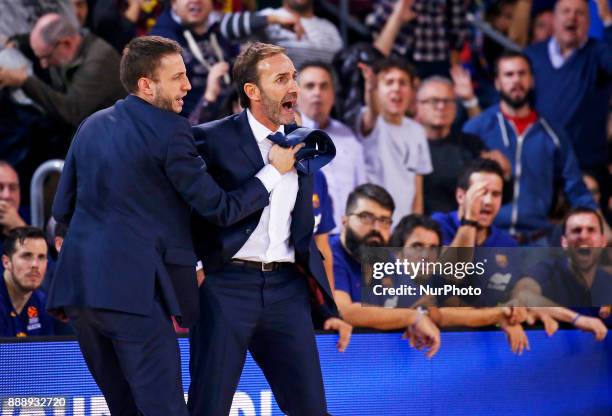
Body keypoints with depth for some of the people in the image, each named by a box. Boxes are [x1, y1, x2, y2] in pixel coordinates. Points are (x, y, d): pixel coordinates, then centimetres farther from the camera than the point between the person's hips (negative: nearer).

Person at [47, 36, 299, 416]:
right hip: (134, 289, -8)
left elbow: (63, 209, 19)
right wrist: (275, 171, 8)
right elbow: (220, 209, -4)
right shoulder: (170, 131, -8)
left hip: (79, 284, 8)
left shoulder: (92, 126, 15)